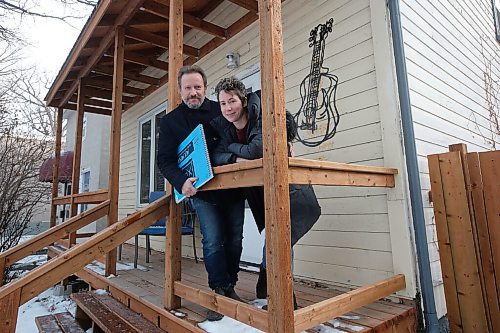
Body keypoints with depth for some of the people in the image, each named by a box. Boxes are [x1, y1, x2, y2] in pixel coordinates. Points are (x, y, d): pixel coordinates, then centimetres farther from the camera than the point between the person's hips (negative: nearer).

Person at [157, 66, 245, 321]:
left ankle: (230, 288, 26)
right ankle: (220, 292, 10)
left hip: (233, 187, 2)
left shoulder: (221, 111, 2)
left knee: (234, 240, 8)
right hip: (201, 191, -2)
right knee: (213, 241, -8)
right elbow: (165, 160, -5)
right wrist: (181, 182, -24)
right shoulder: (171, 121, 0)